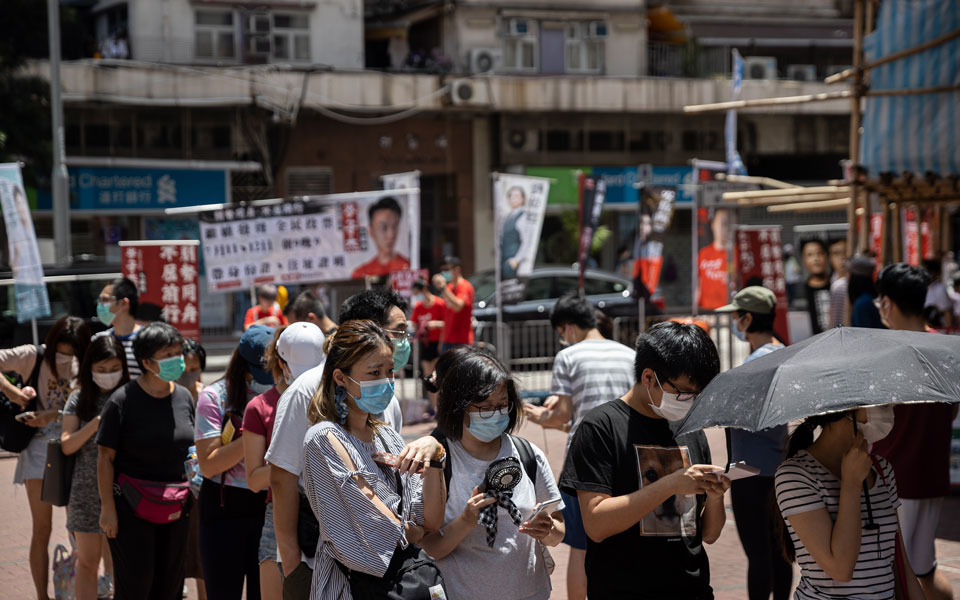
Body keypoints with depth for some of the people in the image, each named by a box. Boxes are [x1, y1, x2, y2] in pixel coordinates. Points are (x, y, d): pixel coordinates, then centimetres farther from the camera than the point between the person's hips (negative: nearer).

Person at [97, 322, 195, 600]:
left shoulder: (184, 397, 5)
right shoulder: (123, 400, -12)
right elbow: (105, 457, -10)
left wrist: (192, 501, 11)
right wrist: (107, 508, -13)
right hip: (131, 505, -5)